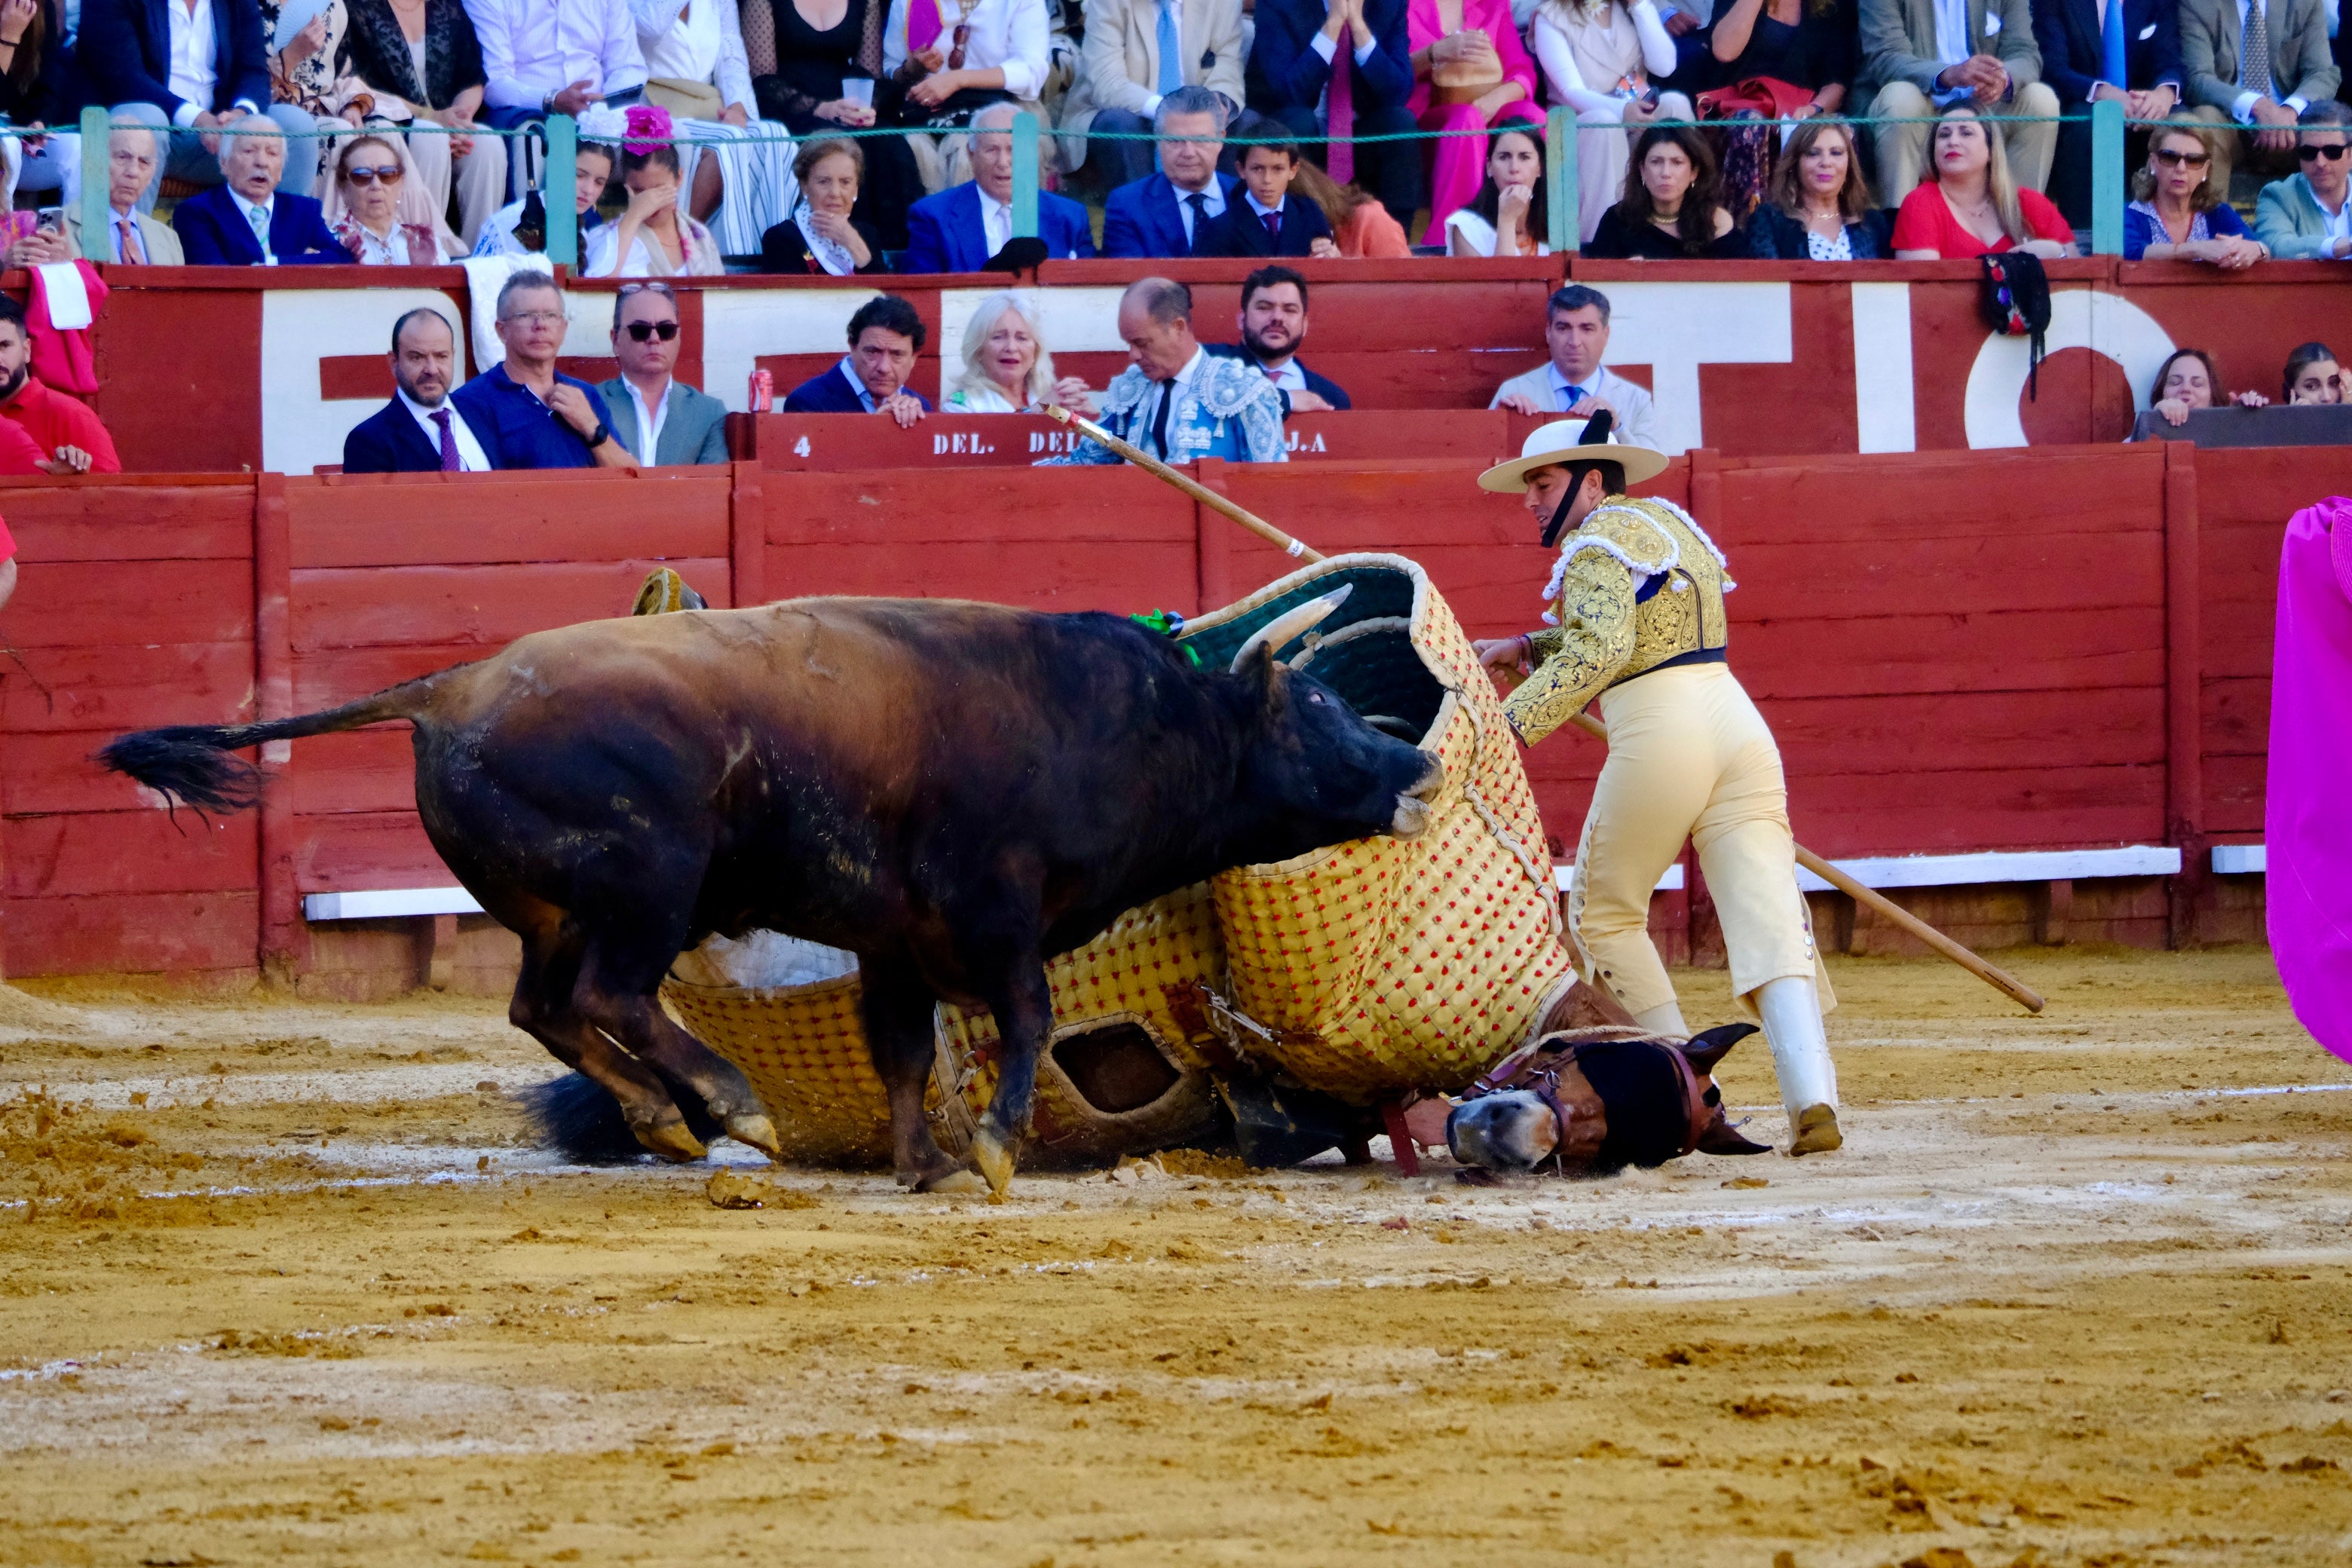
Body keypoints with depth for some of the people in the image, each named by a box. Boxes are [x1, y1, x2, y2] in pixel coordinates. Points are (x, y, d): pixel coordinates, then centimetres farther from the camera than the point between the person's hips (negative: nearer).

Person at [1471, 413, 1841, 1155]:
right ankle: (1812, 1098, -21)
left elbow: (1601, 650, -21)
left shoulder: (1596, 545, -4)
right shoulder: (1667, 520, 22)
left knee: (1602, 913, 13)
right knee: (1768, 920, -3)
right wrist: (1529, 648, 24)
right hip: (1738, 724, 7)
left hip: (1659, 737, -7)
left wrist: (1515, 721, -27)